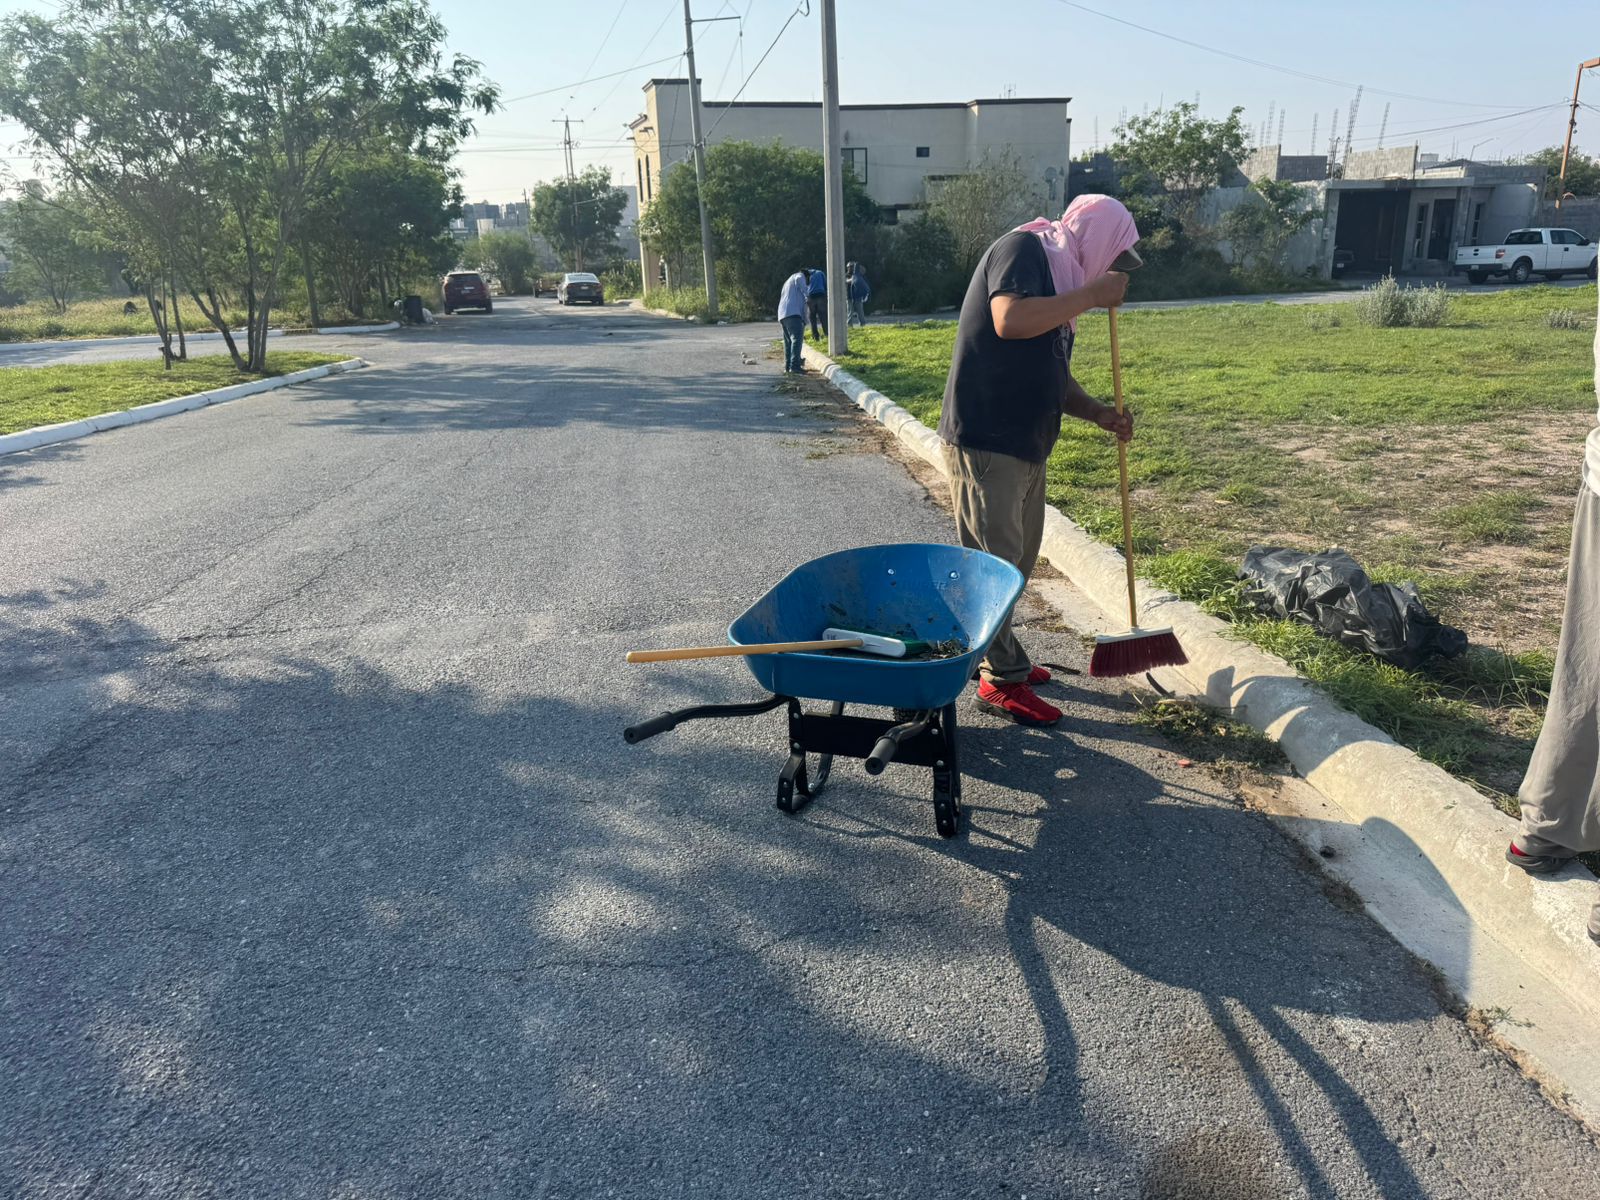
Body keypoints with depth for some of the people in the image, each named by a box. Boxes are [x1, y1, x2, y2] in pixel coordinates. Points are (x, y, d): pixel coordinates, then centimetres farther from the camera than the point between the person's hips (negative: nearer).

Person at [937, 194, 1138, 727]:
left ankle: (996, 655, 32)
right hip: (984, 440, -10)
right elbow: (1009, 320, -29)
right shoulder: (1022, 249, -8)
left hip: (1026, 444, 10)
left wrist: (1099, 413, 7)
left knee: (1018, 558, 17)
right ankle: (1002, 681, 6)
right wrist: (1091, 295, -20)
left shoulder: (1060, 283, 20)